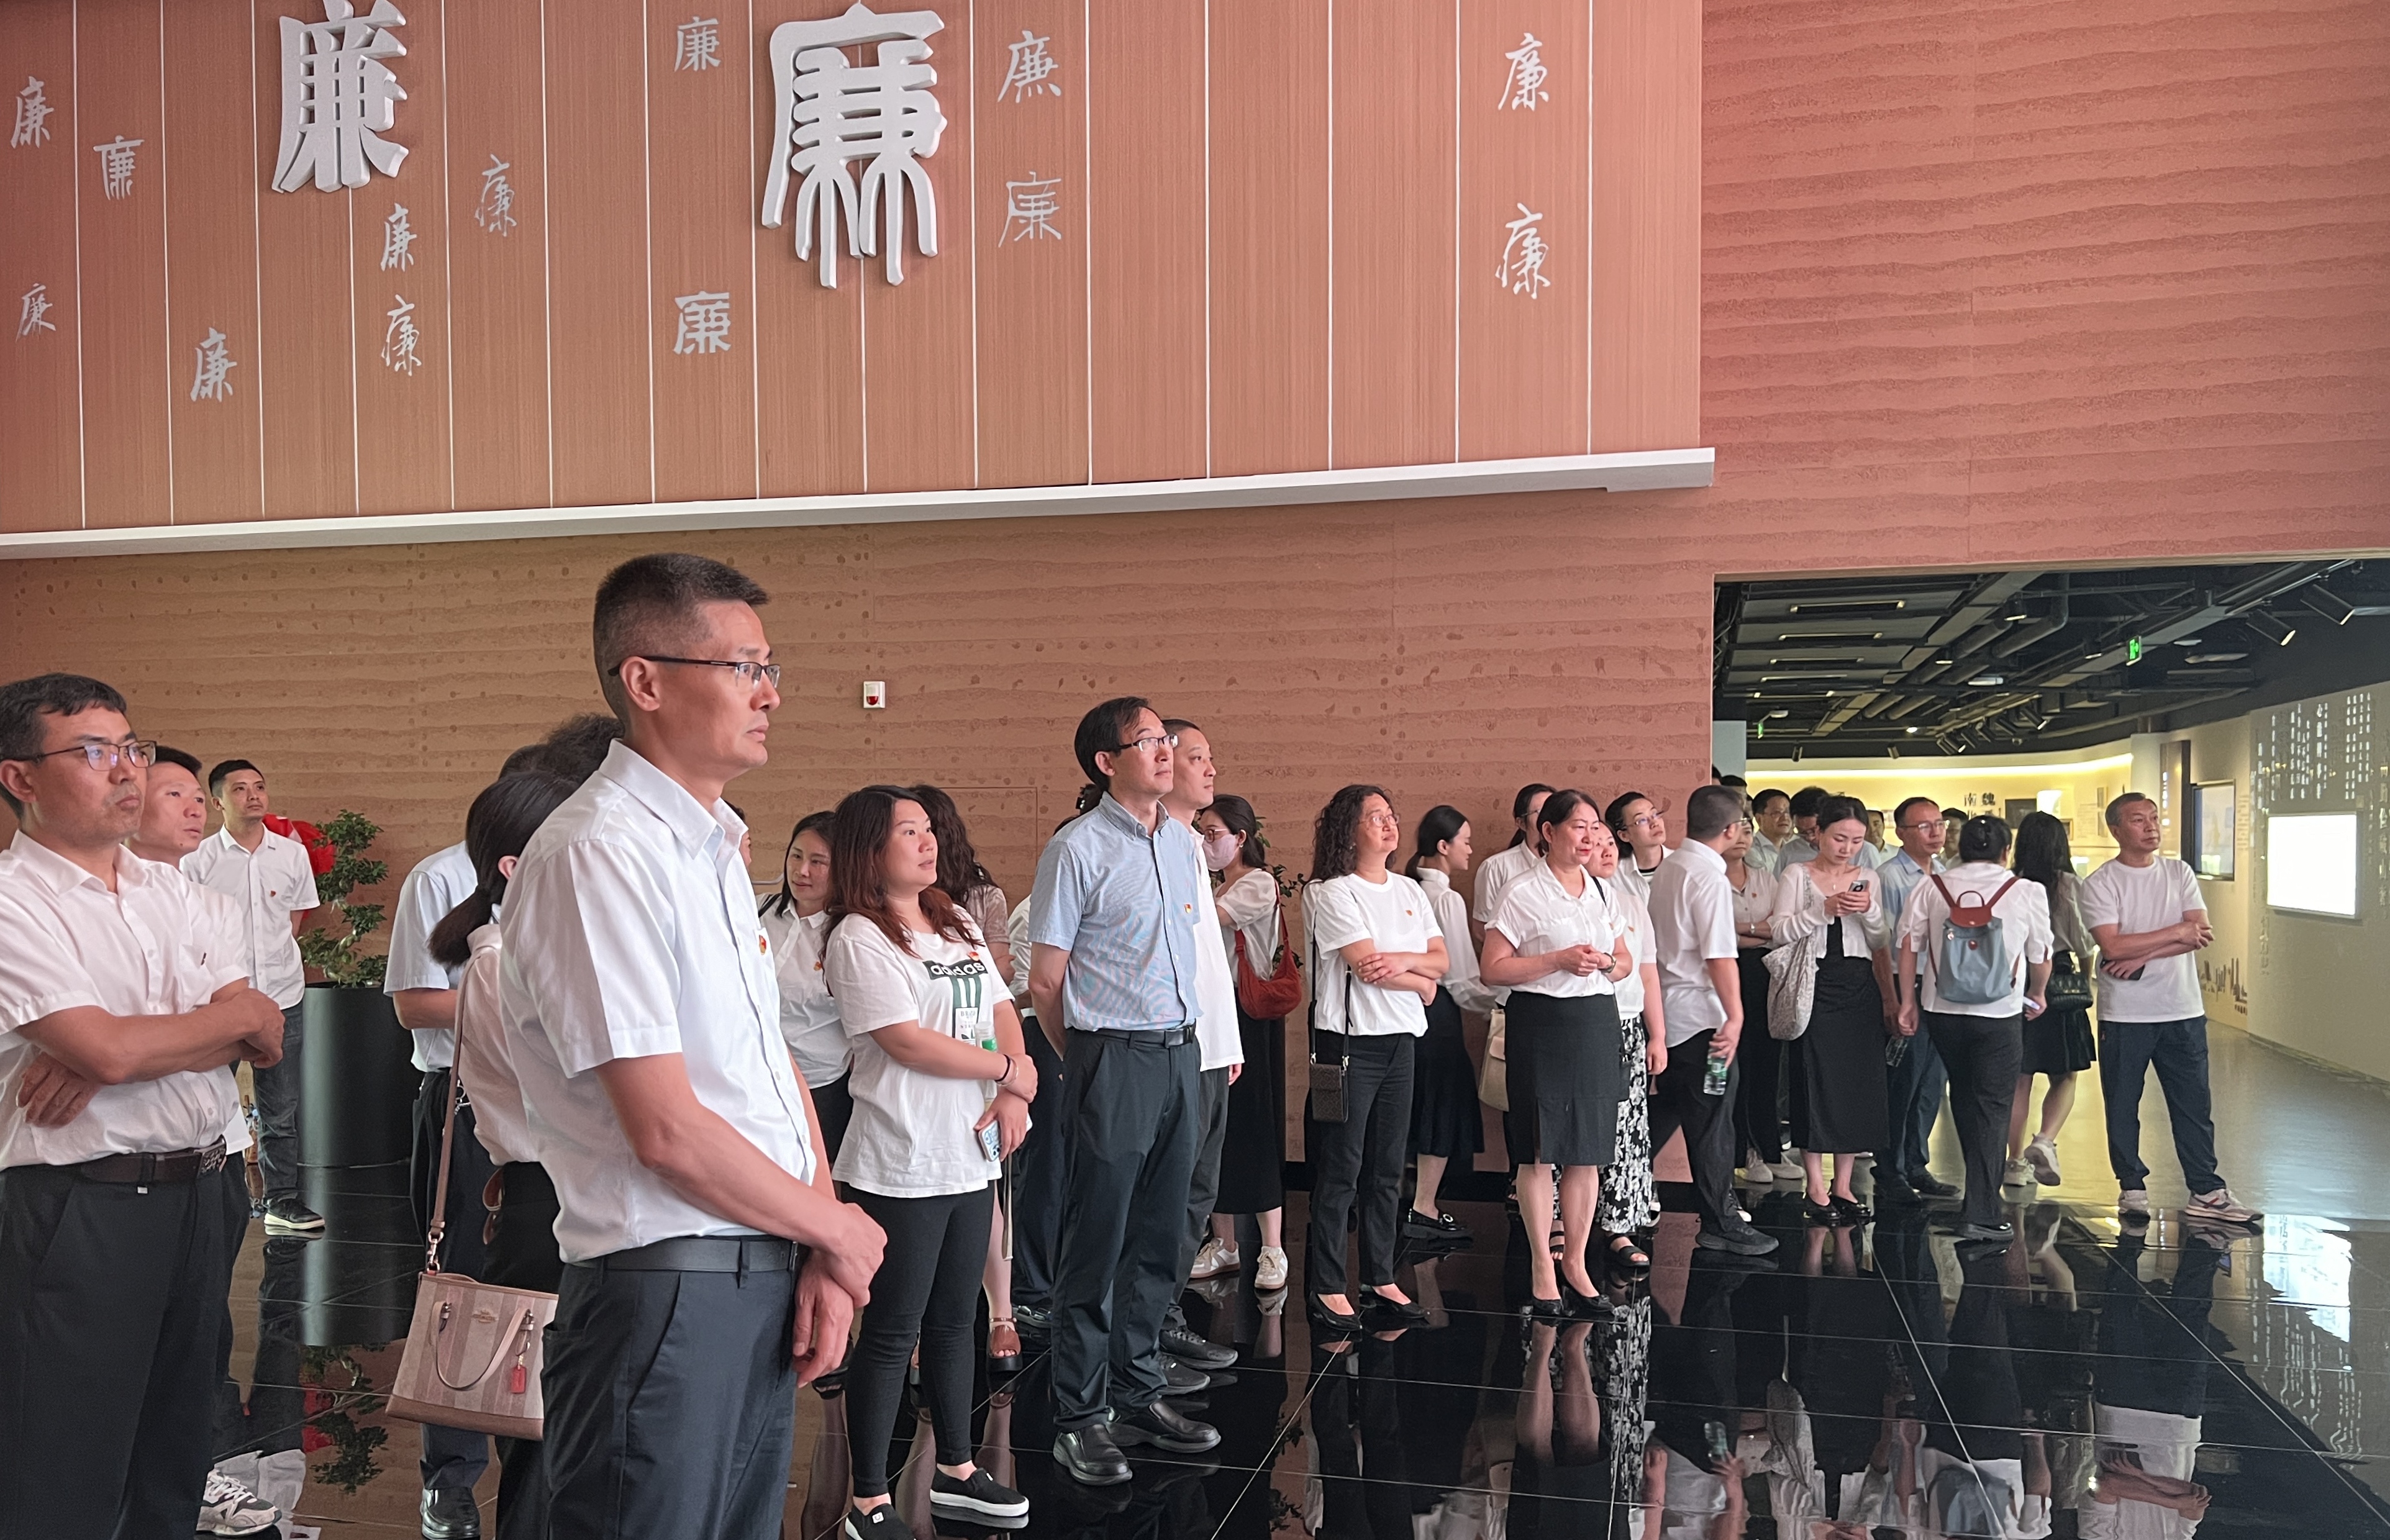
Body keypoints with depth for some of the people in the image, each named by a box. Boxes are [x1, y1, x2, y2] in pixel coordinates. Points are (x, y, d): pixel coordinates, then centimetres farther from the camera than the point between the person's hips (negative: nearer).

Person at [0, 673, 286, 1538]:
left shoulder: (171, 890, 11)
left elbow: (264, 1037, 1)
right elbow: (109, 1049, -21)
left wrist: (107, 1055, -14)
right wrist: (237, 1016, -4)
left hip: (196, 1190, 7)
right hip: (81, 1202, -6)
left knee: (179, 1450, 17)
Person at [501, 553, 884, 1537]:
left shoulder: (715, 847, 12)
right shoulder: (596, 855, -17)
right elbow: (668, 1131, -21)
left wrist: (822, 1265, 1)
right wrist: (838, 1230, -8)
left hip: (767, 1286, 9)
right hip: (666, 1296, -9)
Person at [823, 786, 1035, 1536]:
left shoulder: (960, 925, 12)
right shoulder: (859, 938, -12)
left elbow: (1003, 1011, 11)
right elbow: (909, 1043, -18)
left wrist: (1015, 1094, -6)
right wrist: (1010, 1069, -10)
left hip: (971, 1157, 7)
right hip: (902, 1165, -7)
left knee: (954, 1322, 17)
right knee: (892, 1333, 1)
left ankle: (956, 1472, 31)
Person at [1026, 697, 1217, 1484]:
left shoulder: (1182, 842, 11)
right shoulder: (1078, 848, -10)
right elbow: (1045, 982, -7)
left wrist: (1181, 1045, 18)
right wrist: (1091, 1060, 4)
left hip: (1179, 1054, 7)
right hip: (1112, 1060, -6)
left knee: (1157, 1241, 14)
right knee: (1096, 1247, 2)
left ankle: (1139, 1394, 28)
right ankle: (1080, 1418, 14)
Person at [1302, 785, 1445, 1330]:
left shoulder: (1409, 892, 14)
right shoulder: (1331, 893, -8)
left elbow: (1440, 960, 7)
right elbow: (1366, 966, -16)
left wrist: (1404, 960, -13)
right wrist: (1421, 981, -4)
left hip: (1401, 1040, 7)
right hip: (1350, 1040, -7)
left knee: (1387, 1168, 10)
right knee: (1340, 1168, -3)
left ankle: (1380, 1279, 19)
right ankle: (1327, 1286, 5)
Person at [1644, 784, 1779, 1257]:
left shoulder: (1666, 869, 9)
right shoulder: (1710, 877, -17)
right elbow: (1720, 956, -21)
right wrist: (1734, 1015, -16)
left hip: (1667, 1012, 8)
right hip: (1702, 1015, -8)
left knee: (1665, 1110, 17)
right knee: (1711, 1122, 1)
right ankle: (1721, 1225, 10)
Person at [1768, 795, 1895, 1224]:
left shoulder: (1867, 879, 11)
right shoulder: (1798, 876, 0)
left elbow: (1881, 943, 9)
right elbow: (1779, 932, -10)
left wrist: (1869, 911, -10)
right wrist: (1825, 909, -20)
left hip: (1859, 987, 4)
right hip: (1814, 986, -4)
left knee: (1858, 1084, 4)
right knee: (1815, 1084, -3)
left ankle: (1843, 1187, 15)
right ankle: (1816, 1190, 6)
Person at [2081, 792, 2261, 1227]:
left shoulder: (2179, 874, 5)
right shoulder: (2100, 883, -6)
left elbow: (2201, 934, -6)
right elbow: (2112, 947, -17)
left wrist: (2142, 956, -16)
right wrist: (2177, 933, -12)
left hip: (2183, 1011, 3)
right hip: (2124, 1015, -3)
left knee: (2194, 1106, 7)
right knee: (2122, 1106, 7)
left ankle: (2206, 1192, 14)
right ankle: (2132, 1187, 20)